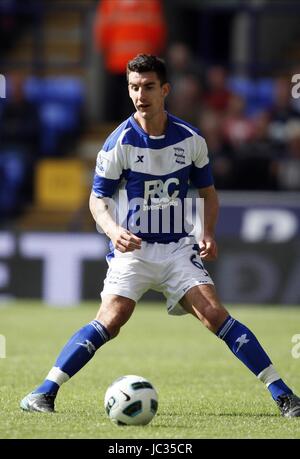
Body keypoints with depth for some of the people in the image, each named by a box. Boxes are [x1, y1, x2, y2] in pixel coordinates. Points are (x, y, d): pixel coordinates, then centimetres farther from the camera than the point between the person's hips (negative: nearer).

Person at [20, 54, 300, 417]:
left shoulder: (190, 139, 0)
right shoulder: (120, 143, -9)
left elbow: (207, 191, 14)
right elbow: (98, 198, -2)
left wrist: (208, 234, -3)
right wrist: (113, 230, -23)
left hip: (178, 247, 2)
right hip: (132, 248, -2)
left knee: (214, 314, -12)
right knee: (111, 320, -20)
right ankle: (45, 392, -16)